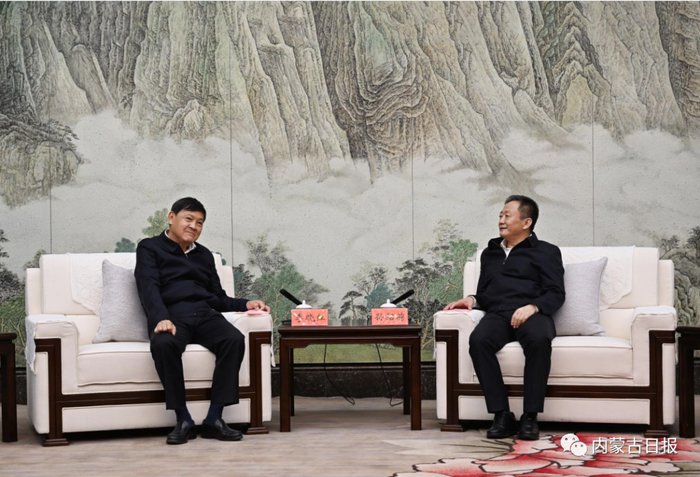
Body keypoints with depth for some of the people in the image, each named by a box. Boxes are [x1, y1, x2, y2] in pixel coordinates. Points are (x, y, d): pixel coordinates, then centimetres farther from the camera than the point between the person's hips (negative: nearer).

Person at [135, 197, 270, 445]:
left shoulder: (204, 255, 29)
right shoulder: (150, 248, 13)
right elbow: (149, 288, -4)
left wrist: (246, 304, 7)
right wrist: (162, 319, -22)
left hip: (206, 315, 4)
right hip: (172, 317, -4)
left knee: (234, 339, -29)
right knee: (163, 344, -39)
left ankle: (214, 419, -28)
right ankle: (183, 420, -29)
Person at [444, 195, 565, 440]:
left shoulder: (546, 252, 17)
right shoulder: (490, 253, 32)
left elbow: (556, 294, 4)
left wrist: (532, 307, -16)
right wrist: (472, 299, 9)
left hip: (532, 314, -3)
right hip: (497, 315, 3)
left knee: (539, 340, -39)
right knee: (478, 340, -34)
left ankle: (530, 417, -33)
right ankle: (501, 415, -32)